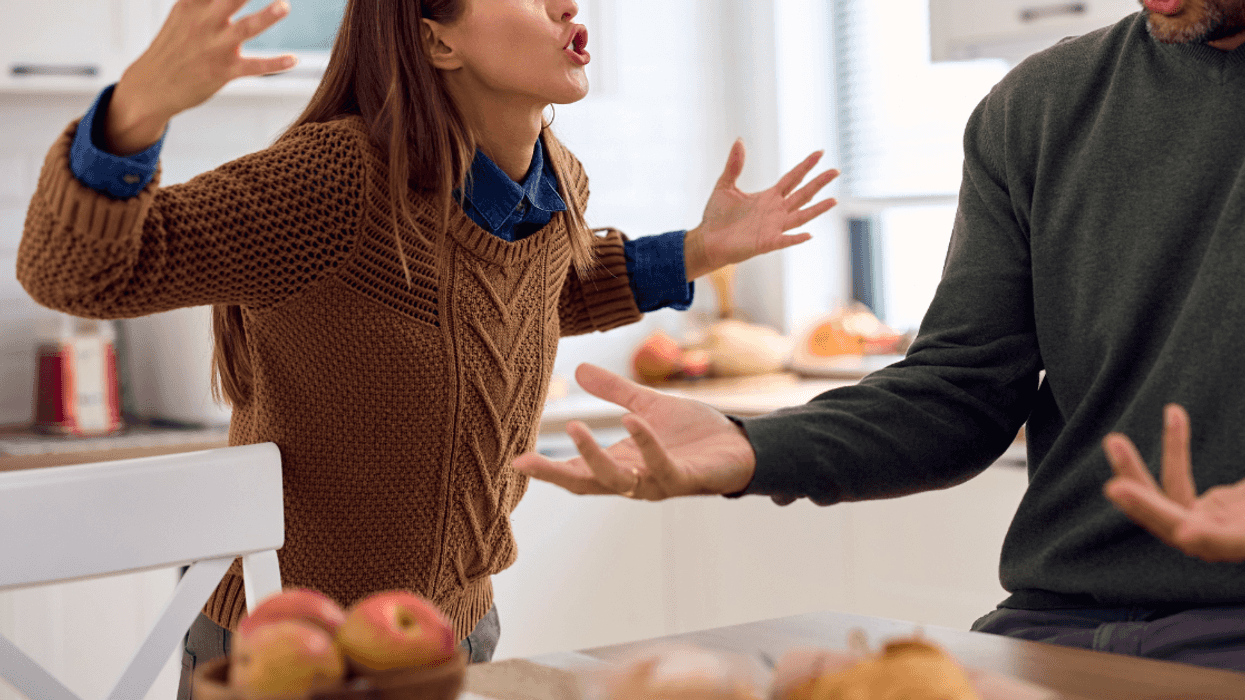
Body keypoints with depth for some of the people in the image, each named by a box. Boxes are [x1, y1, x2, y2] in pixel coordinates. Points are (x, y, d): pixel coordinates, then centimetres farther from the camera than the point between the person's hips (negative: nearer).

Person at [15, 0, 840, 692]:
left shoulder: (556, 185, -3)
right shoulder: (339, 180, -25)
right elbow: (76, 271, -29)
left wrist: (695, 252, 8)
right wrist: (141, 103, -48)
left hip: (463, 627, 7)